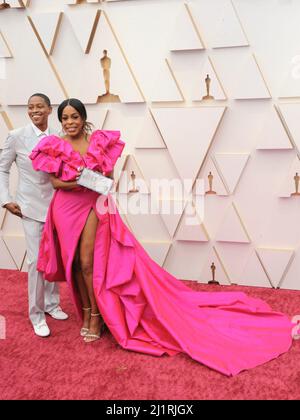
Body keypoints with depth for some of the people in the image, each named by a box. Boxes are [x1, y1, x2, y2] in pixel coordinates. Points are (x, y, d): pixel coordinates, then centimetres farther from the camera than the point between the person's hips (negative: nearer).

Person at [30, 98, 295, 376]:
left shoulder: (98, 141, -2)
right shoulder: (54, 146, -1)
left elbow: (109, 175, 3)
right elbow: (54, 181, -1)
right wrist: (77, 182, -18)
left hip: (93, 205, -2)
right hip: (66, 208, 2)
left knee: (88, 261, -7)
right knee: (74, 262, 8)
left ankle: (96, 314, 10)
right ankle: (86, 310, 26)